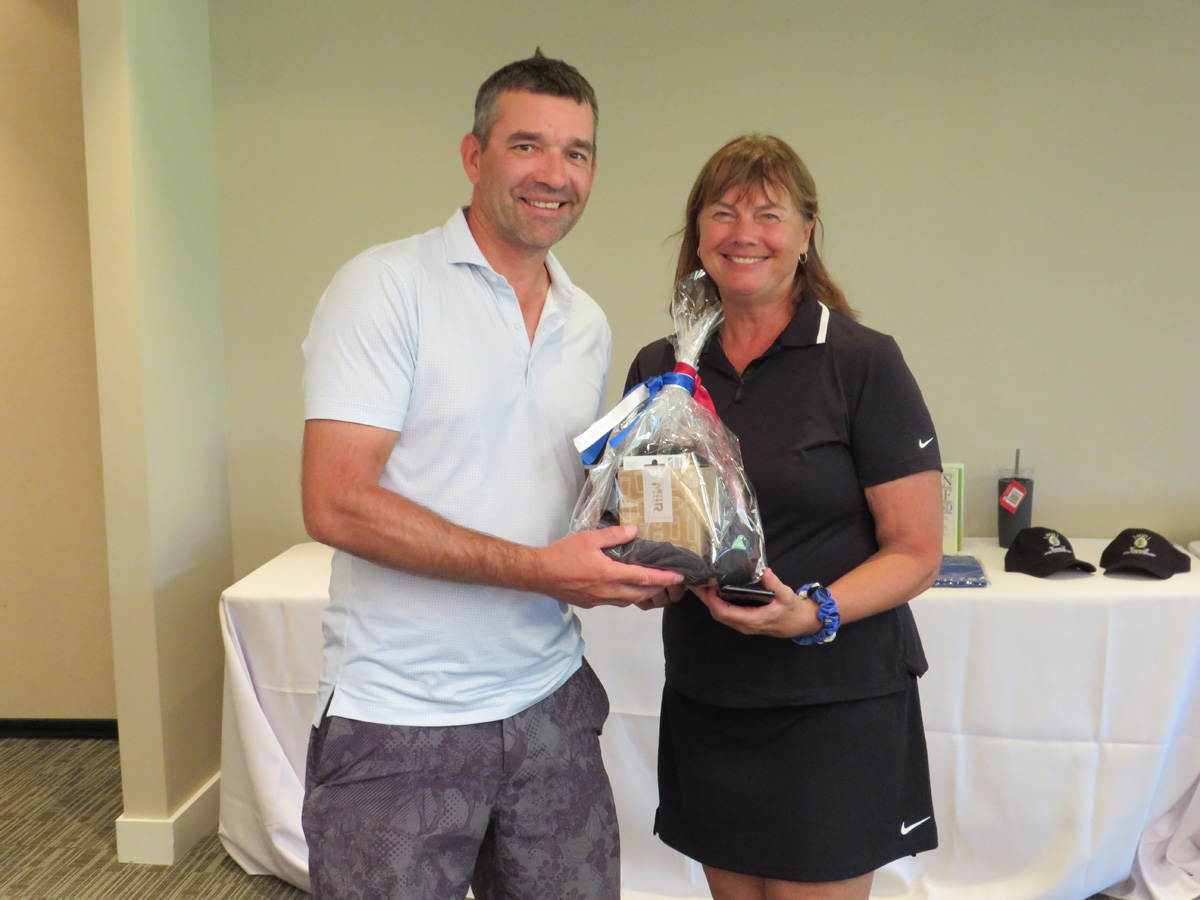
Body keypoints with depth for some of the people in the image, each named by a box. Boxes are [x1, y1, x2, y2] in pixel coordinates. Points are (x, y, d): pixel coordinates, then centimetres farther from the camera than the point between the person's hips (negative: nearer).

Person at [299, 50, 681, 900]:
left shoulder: (589, 326, 11)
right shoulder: (388, 286, -10)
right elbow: (336, 505, -18)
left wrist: (635, 559, -2)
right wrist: (541, 568, -21)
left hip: (548, 703, 6)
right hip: (400, 723, -5)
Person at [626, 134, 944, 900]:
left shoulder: (863, 363, -7)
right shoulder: (660, 369, 6)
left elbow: (916, 552, -8)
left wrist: (812, 613, -23)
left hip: (837, 707, -4)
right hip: (704, 701, 4)